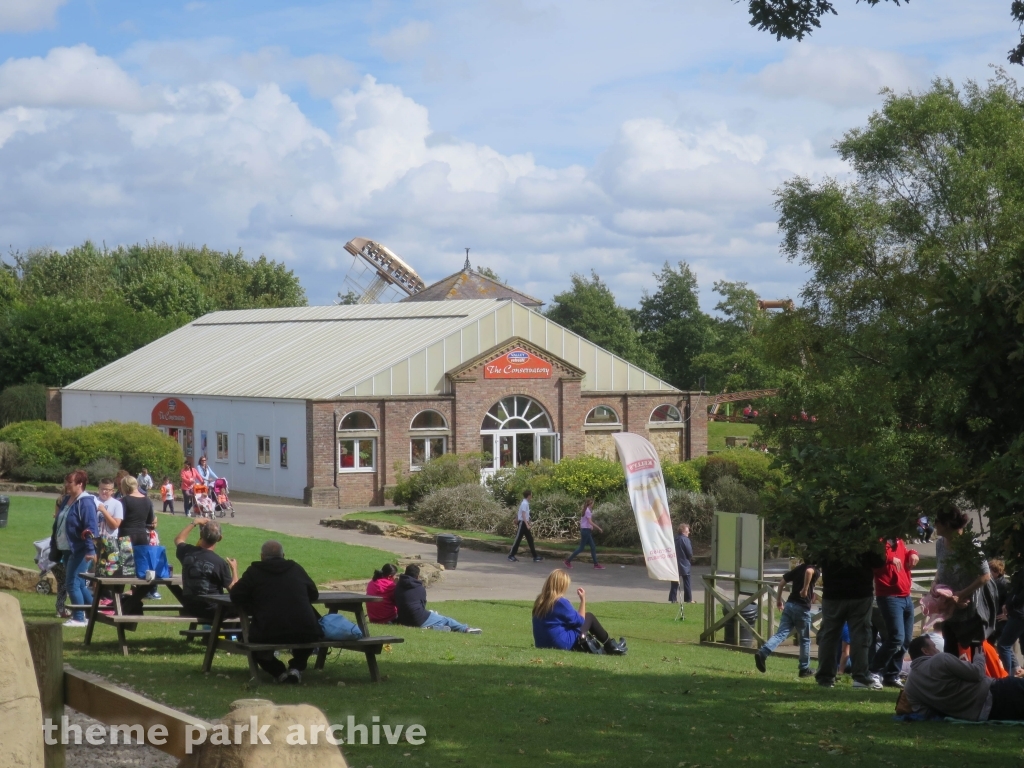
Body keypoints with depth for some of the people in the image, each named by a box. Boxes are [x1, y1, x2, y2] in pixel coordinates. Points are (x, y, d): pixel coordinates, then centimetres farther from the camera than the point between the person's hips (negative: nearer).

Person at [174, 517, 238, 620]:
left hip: (189, 609, 6)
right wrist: (234, 569, 3)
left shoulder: (187, 552, -10)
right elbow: (233, 588, -12)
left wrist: (193, 522, 19)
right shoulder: (220, 562, -23)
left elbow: (178, 540, 16)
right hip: (211, 611, -6)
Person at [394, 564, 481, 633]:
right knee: (446, 620, 9)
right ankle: (465, 629, 3)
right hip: (419, 619, -5)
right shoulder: (420, 588, -2)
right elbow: (423, 604, 9)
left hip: (404, 620, 5)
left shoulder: (397, 587, 9)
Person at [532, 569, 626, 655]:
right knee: (589, 617, 11)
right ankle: (611, 647, 24)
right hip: (563, 644, -7)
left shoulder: (540, 601, 2)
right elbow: (580, 620, -8)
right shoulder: (561, 602, -20)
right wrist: (583, 600, -2)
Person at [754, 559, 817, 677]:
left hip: (790, 605, 5)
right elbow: (809, 571, -30)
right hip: (802, 608, -5)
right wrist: (805, 589, -25)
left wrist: (778, 600, 23)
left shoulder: (798, 569, 16)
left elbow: (782, 582, 16)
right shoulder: (814, 569, -4)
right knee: (804, 640, 10)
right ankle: (804, 669, 17)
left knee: (781, 634, -5)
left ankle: (762, 652, -27)